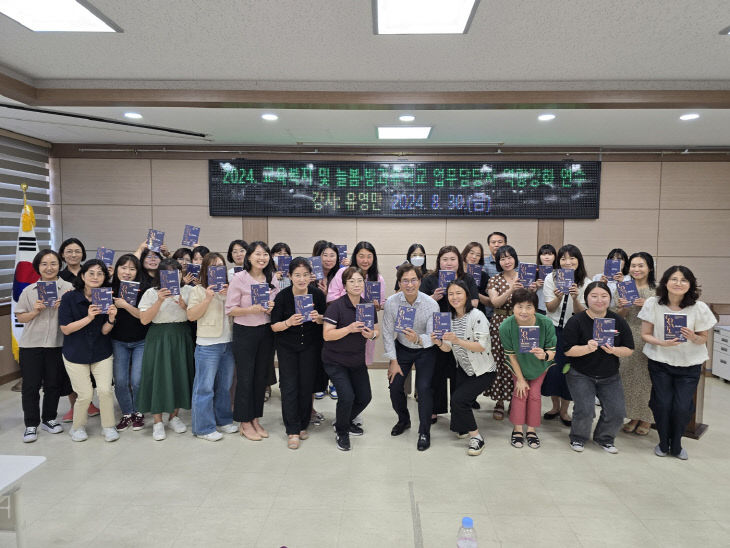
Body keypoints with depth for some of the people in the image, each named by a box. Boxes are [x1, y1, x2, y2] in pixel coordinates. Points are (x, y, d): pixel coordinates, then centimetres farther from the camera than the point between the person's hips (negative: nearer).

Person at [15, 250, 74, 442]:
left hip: (57, 344, 0)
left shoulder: (68, 288, 0)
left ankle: (49, 419, 28)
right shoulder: (29, 291, 2)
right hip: (31, 345, 0)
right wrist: (35, 311, -12)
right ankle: (31, 424, 16)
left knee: (54, 384, 10)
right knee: (31, 385, 3)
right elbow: (20, 318, 6)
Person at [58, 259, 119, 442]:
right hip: (76, 354, -2)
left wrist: (111, 318, -27)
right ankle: (78, 427, 25)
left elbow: (105, 331, -6)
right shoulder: (69, 298, -10)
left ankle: (108, 427, 12)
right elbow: (65, 329, -12)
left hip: (101, 353, 2)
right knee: (85, 394, -1)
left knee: (105, 390, -8)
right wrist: (89, 317, -25)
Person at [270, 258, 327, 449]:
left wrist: (318, 318, -20)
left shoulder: (317, 294, -10)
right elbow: (274, 326, -10)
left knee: (307, 385, 5)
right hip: (286, 346, -1)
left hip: (310, 345, 1)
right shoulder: (282, 296, -15)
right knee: (289, 387, -5)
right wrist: (288, 322, -30)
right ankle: (292, 431, 6)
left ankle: (303, 425, 23)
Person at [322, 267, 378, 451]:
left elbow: (376, 331, 6)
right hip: (335, 360, -6)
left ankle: (345, 421, 38)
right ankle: (341, 432, 12)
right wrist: (349, 329, -34)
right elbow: (327, 335, -23)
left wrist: (371, 334, -18)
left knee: (365, 397, 9)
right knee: (347, 395, -17)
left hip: (357, 360, 6)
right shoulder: (336, 306, -18)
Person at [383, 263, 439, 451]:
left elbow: (433, 336, -24)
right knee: (395, 386, -1)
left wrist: (418, 339, -47)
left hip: (425, 350, -2)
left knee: (424, 387, -16)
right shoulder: (391, 302, -19)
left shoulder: (431, 304, -24)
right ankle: (403, 420, 29)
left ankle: (424, 432, 2)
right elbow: (387, 333, -11)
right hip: (402, 348, 2)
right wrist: (393, 361, -10)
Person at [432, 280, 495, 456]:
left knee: (458, 398, -19)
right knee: (458, 400, 3)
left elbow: (481, 346, -25)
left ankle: (476, 436, -3)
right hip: (464, 368, 6)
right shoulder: (450, 318, 0)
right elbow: (448, 348, -1)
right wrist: (439, 343, -22)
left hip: (483, 371, -6)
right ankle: (464, 428, 33)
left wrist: (457, 340, -35)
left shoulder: (476, 316, -19)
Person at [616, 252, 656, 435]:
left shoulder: (657, 289, -1)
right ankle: (633, 416, 21)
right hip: (628, 336, 3)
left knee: (647, 377, 0)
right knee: (628, 376, 5)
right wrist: (622, 308, -12)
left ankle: (646, 419, 17)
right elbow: (619, 317, 9)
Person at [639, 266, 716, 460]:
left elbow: (704, 338, 0)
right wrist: (662, 343, -24)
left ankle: (676, 446, 26)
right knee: (662, 404, -1)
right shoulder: (653, 304, -11)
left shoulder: (699, 308, -12)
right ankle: (663, 444, 25)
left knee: (682, 407, -2)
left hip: (689, 365, 0)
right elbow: (645, 334, -5)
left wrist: (693, 338, -24)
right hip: (660, 362, 0)